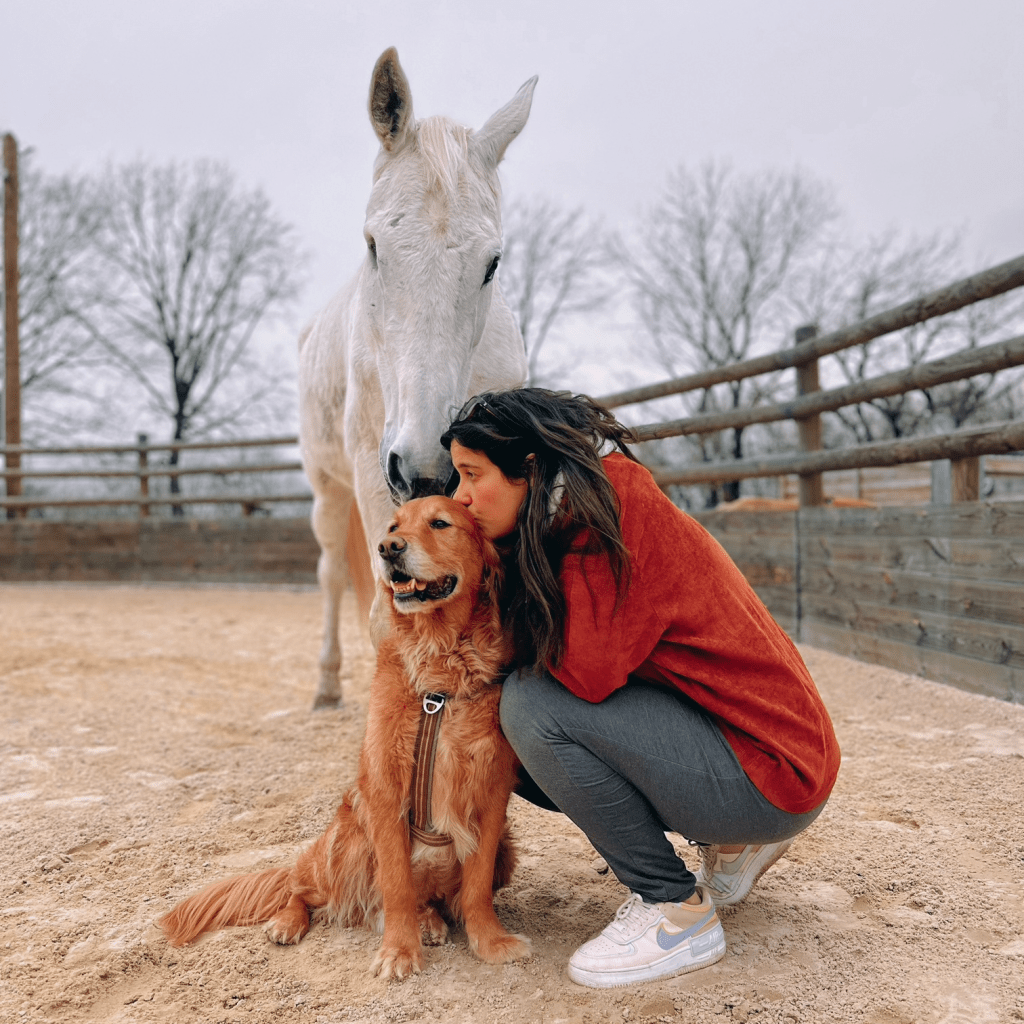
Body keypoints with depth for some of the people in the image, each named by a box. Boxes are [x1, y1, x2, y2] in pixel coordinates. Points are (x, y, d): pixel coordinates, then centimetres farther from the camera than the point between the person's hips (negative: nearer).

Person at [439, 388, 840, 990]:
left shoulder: (618, 508, -20)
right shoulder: (573, 519, 8)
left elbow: (586, 672, -27)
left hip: (773, 768, -9)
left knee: (533, 708, -20)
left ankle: (677, 914, -5)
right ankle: (731, 845, 17)